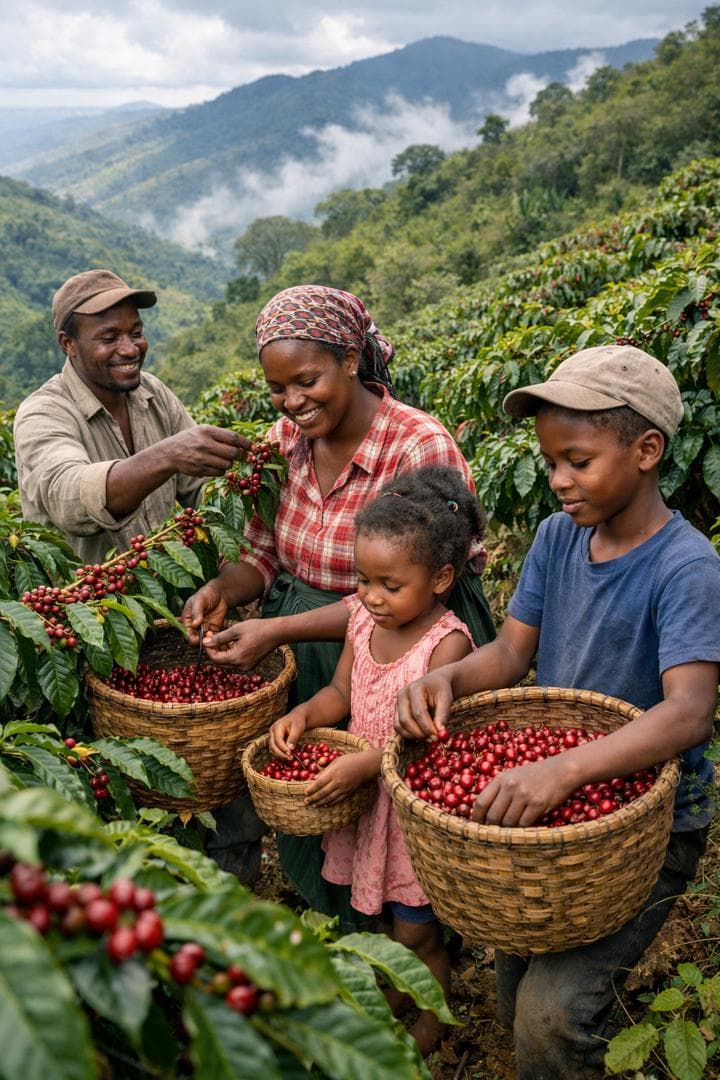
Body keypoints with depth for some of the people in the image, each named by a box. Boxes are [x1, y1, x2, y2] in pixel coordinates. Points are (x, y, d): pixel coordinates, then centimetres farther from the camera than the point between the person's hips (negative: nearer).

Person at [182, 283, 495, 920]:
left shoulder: (421, 447, -23)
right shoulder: (285, 439, -3)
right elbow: (266, 549, 6)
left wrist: (280, 630, -28)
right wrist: (222, 590, -17)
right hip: (300, 654, 6)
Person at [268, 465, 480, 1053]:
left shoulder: (447, 642, -25)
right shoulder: (364, 619, -5)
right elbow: (342, 692, 6)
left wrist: (367, 763, -33)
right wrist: (304, 714, -12)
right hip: (365, 796, 6)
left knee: (416, 931, 13)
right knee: (378, 915, 24)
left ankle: (427, 1028, 40)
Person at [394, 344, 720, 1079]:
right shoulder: (556, 537, -2)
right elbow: (512, 649, -1)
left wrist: (565, 768, -46)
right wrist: (448, 678, -23)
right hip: (547, 806, 6)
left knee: (551, 1013, -14)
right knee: (513, 997, 17)